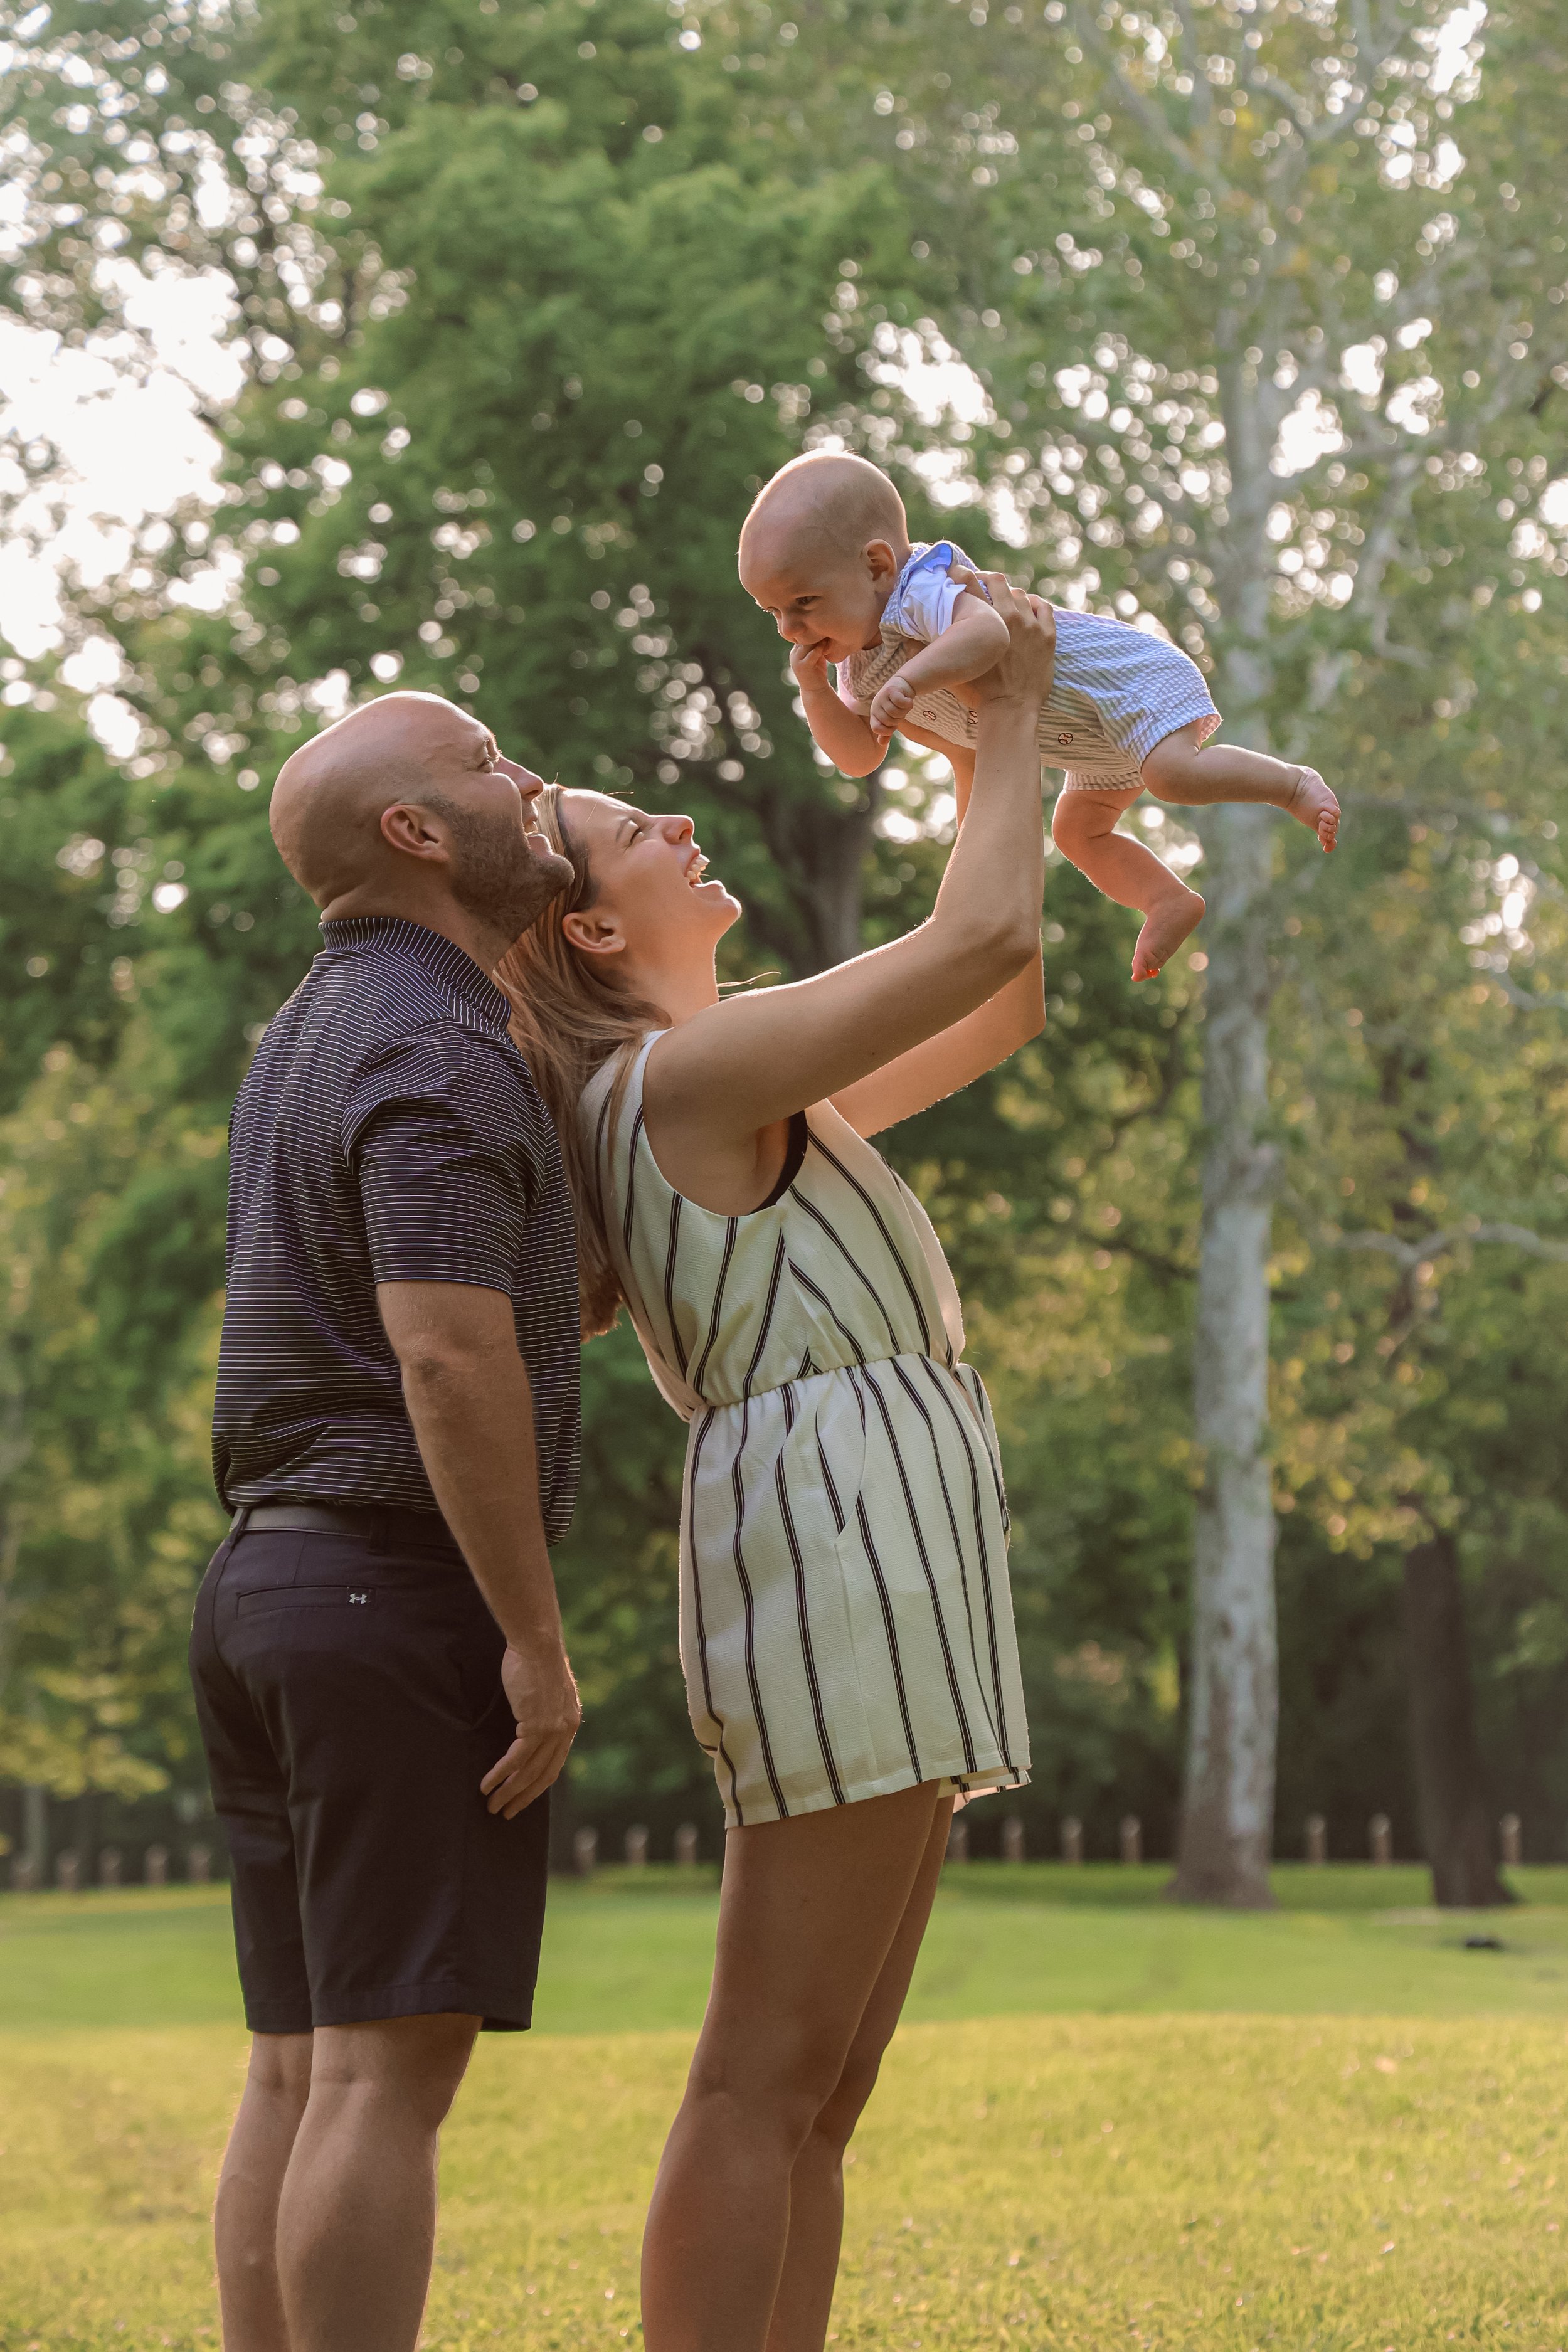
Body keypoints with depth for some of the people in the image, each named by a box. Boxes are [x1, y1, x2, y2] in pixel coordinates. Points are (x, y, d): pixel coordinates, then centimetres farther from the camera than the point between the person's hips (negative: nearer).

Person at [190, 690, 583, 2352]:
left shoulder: (317, 1030, 16)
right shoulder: (434, 1059, -14)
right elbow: (452, 1361, -24)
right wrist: (539, 1640, -21)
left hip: (273, 1590, 9)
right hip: (410, 1599, -9)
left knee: (307, 2070, 8)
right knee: (391, 2065, -9)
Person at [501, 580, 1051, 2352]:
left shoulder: (741, 1103, 24)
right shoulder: (688, 1067, -6)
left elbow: (1003, 1013, 29)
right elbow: (983, 936, -12)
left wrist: (994, 749, 22)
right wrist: (1011, 718, 4)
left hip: (858, 1586, 10)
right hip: (841, 1542, -10)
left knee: (821, 2097, 6)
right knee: (768, 2085, -12)